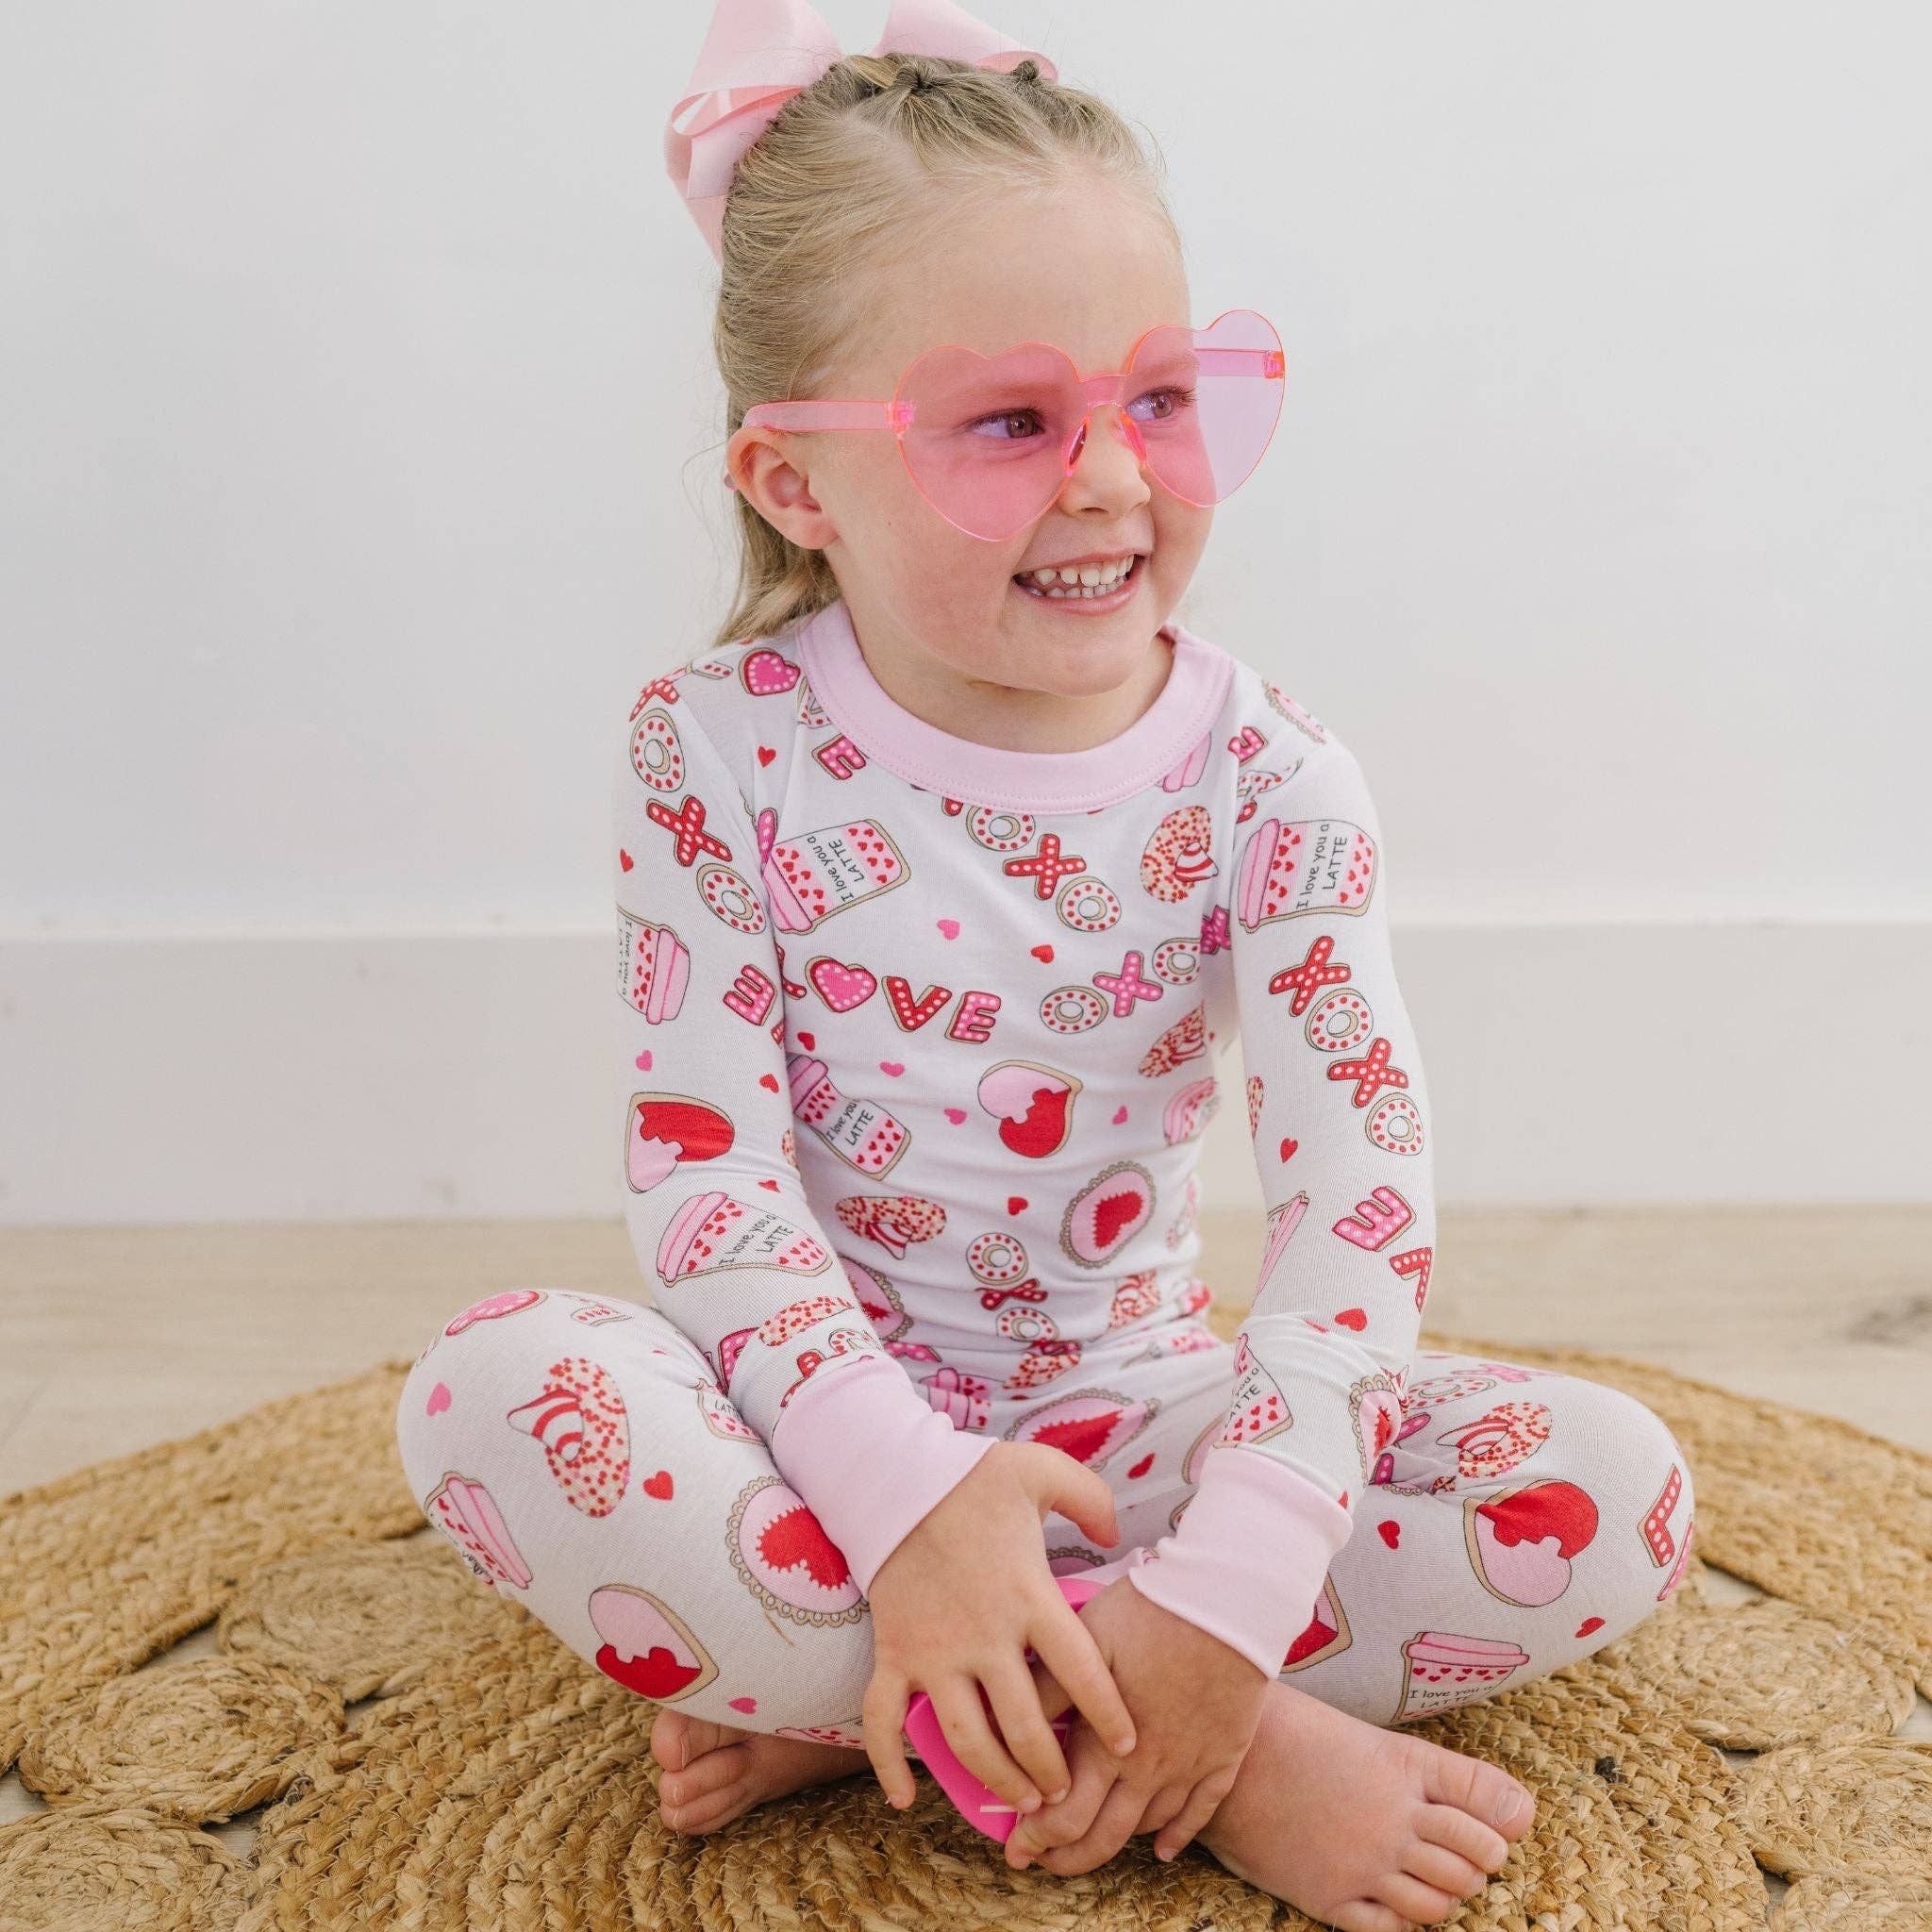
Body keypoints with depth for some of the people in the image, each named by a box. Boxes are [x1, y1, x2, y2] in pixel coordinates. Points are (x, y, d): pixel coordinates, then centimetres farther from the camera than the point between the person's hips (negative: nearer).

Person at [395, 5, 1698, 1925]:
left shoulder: (1268, 777, -10)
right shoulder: (717, 751, -11)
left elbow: (1357, 1197, -16)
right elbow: (702, 1167, -16)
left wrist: (1228, 1590, -27)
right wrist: (903, 1497, -30)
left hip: (1133, 1397, 1)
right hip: (828, 1410, -1)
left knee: (1612, 1490, -18)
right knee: (492, 1389, -31)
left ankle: (853, 1708, -19)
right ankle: (1231, 1766, -26)